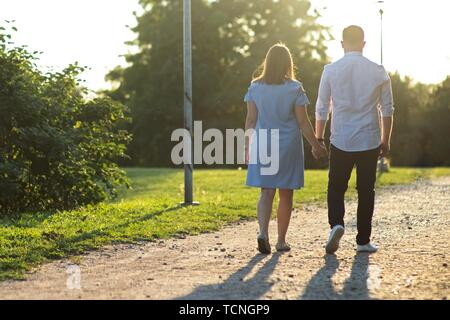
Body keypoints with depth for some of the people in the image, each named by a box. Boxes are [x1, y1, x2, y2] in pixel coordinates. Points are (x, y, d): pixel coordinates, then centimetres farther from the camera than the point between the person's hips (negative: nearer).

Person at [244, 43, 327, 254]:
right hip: (288, 145, -2)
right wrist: (316, 145, 4)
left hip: (262, 144, 2)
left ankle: (263, 232, -17)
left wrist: (247, 146, 9)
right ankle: (281, 240, 16)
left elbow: (250, 120, 1)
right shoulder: (294, 88, -6)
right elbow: (303, 122, -5)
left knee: (267, 191, 6)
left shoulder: (255, 87, 0)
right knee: (286, 194, 10)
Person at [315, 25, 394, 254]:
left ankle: (336, 223, -14)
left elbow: (322, 109, 1)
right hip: (370, 141, 1)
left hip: (340, 141, -1)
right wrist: (386, 141, 14)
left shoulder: (331, 70, -3)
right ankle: (363, 241, 14)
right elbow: (387, 110, 4)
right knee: (366, 191, 10)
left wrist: (318, 138, 11)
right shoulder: (378, 72, 0)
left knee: (336, 188, 11)